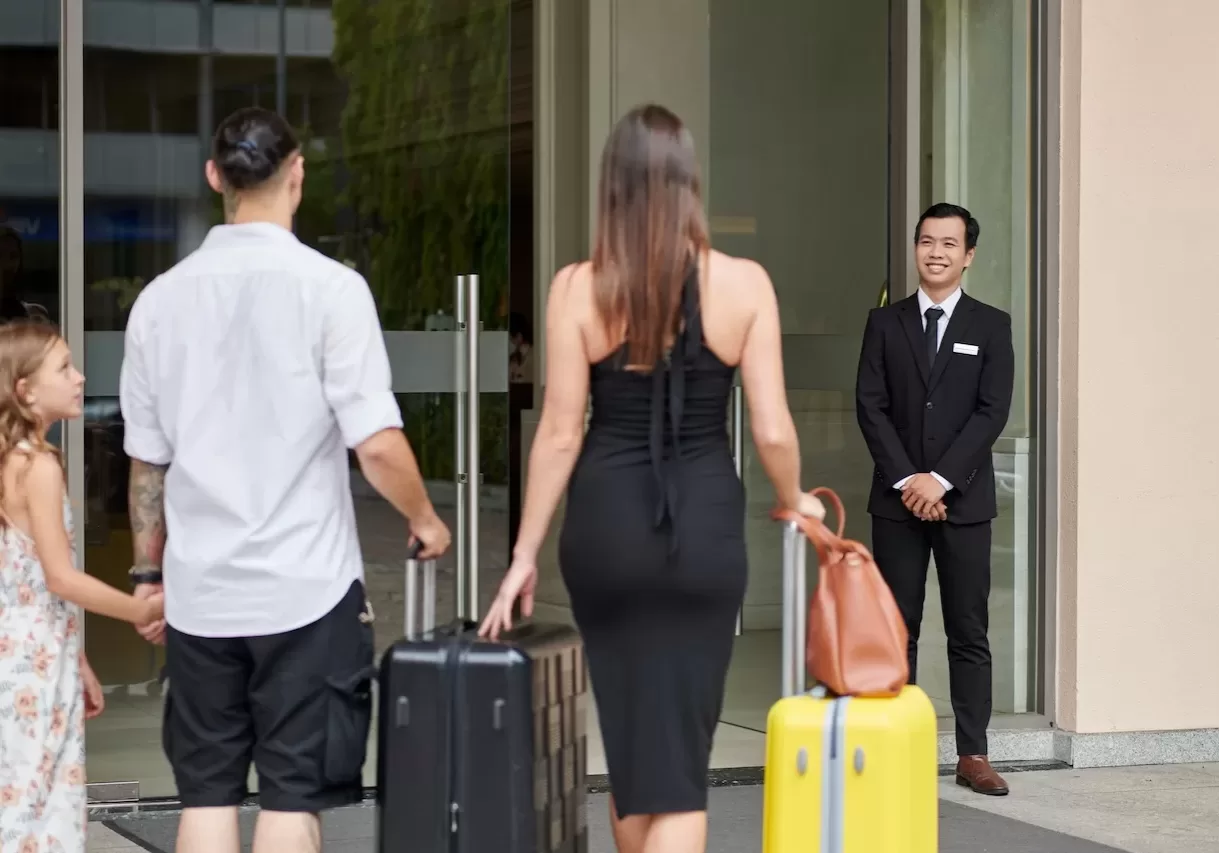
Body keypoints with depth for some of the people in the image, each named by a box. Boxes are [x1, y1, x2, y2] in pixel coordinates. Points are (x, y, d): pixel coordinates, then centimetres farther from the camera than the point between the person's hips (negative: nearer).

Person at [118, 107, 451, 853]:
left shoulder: (162, 299, 3)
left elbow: (147, 460, 8)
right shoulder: (330, 287, -9)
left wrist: (148, 574, 20)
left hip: (200, 591, 4)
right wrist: (425, 520, 6)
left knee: (207, 793, 9)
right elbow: (377, 443, -12)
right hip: (305, 588, -4)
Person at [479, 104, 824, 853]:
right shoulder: (743, 284, -6)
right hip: (704, 526, -1)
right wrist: (793, 502, 16)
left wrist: (526, 552, 5)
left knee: (628, 732, 19)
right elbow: (773, 432, -5)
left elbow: (560, 435, -4)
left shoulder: (578, 289, -5)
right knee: (678, 743, 1)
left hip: (606, 524, 1)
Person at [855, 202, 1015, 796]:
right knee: (895, 630, 2)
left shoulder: (991, 326, 5)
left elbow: (992, 411, -4)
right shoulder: (885, 322, 8)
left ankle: (972, 755, 4)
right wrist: (907, 479, -10)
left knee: (968, 631, 1)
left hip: (963, 498, -1)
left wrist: (940, 478, -13)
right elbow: (871, 406, 1)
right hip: (897, 500, 1)